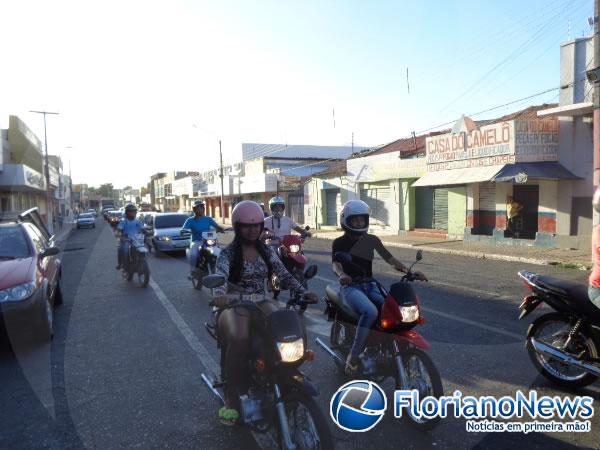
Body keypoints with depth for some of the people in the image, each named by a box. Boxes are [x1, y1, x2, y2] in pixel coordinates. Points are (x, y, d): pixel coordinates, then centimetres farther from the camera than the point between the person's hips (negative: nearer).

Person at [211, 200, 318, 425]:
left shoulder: (266, 251, 10)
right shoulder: (228, 253, -4)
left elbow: (284, 275, 6)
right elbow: (220, 275, -22)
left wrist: (304, 292, -12)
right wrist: (219, 294, -45)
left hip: (262, 302, 4)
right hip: (236, 305, -3)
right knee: (239, 340, -34)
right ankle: (231, 400, -19)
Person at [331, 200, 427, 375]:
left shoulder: (372, 240, 11)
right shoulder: (339, 242, -1)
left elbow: (389, 258, 3)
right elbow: (336, 264, -17)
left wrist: (409, 271, -12)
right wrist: (341, 275, -40)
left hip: (370, 285, 5)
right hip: (351, 287, -4)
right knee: (370, 312, -33)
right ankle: (353, 356, -22)